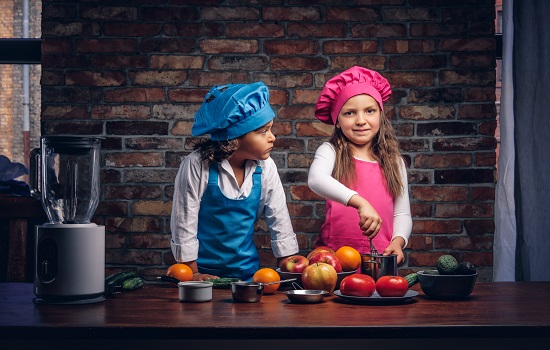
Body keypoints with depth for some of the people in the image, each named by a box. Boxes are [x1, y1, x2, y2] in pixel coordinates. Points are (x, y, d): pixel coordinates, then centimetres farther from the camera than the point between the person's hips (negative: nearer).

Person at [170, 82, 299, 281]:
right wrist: (193, 275, -4)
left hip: (247, 272, 3)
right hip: (205, 273, -2)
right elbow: (183, 223, -8)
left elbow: (279, 220, 5)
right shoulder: (197, 165, -13)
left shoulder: (265, 167, -3)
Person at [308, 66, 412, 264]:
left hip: (381, 257, 3)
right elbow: (316, 179, -18)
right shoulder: (330, 152, 3)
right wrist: (360, 203, -30)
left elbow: (402, 213, 14)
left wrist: (398, 241, -6)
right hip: (335, 255, -2)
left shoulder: (393, 162, 13)